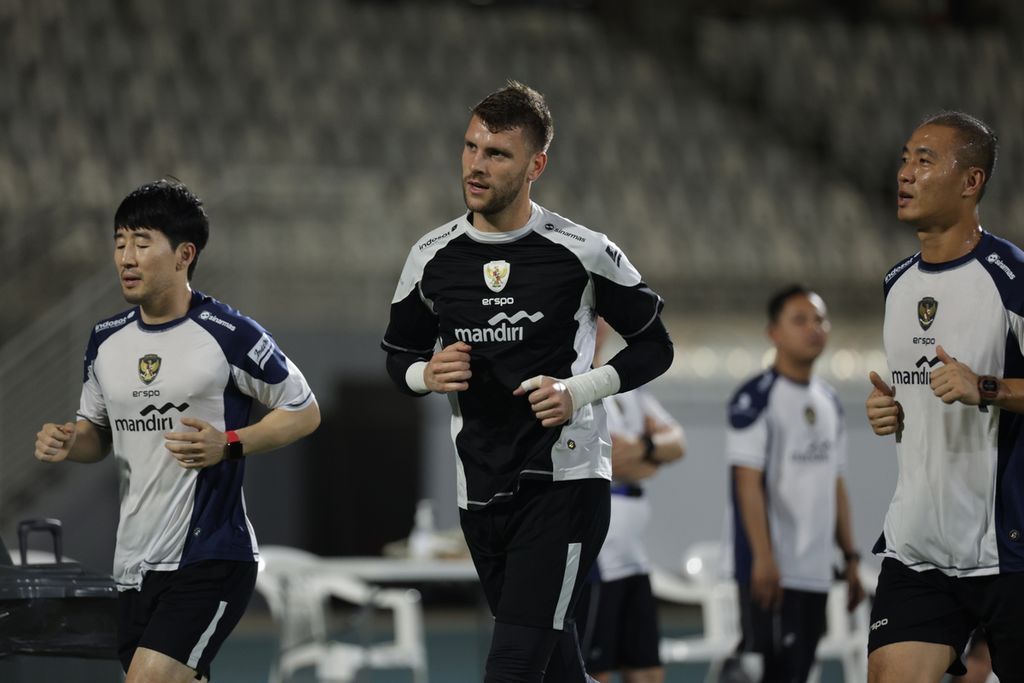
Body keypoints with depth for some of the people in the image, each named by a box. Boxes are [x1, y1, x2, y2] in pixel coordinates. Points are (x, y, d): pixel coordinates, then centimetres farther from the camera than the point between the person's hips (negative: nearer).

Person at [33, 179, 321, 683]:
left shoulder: (228, 334, -9)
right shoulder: (106, 340, 10)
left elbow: (304, 412, -1)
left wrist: (230, 445, -16)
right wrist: (68, 443, -2)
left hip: (210, 558, -7)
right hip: (134, 562, 7)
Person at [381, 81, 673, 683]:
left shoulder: (582, 252, -7)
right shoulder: (433, 258, 4)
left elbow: (655, 346, 3)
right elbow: (398, 354, 18)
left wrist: (580, 389, -13)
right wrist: (426, 374, -6)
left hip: (566, 481, -5)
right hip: (482, 492, 5)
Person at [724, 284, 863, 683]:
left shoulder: (829, 402, 16)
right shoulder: (755, 399, -8)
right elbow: (748, 482, -14)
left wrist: (850, 557, 14)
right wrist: (763, 557, -21)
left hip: (816, 571, 8)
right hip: (773, 569, -8)